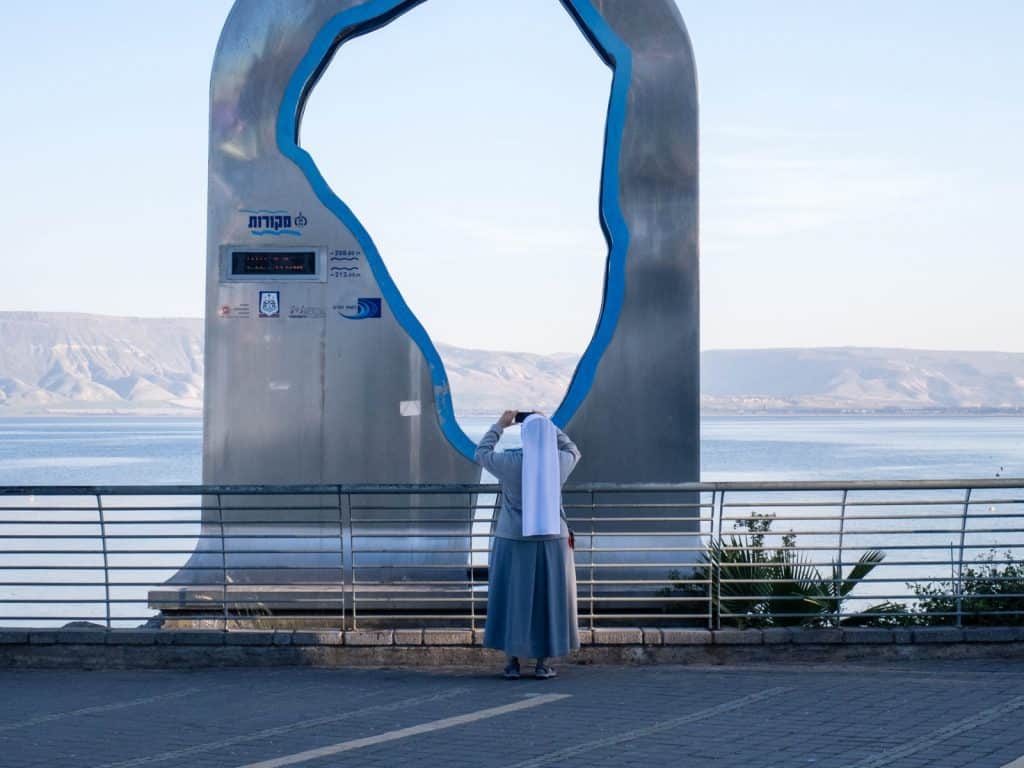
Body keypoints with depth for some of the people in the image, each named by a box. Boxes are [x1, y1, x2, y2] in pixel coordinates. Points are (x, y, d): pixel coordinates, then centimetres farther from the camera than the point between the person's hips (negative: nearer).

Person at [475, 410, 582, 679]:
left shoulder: (510, 462, -13)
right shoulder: (559, 462, -7)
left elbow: (482, 455, 7)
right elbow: (572, 451, 18)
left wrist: (500, 425, 16)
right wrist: (549, 426, 21)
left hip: (515, 541, -1)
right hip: (550, 541, 1)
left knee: (512, 600, 7)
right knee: (547, 600, 8)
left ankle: (513, 663, 6)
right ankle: (542, 664, 7)